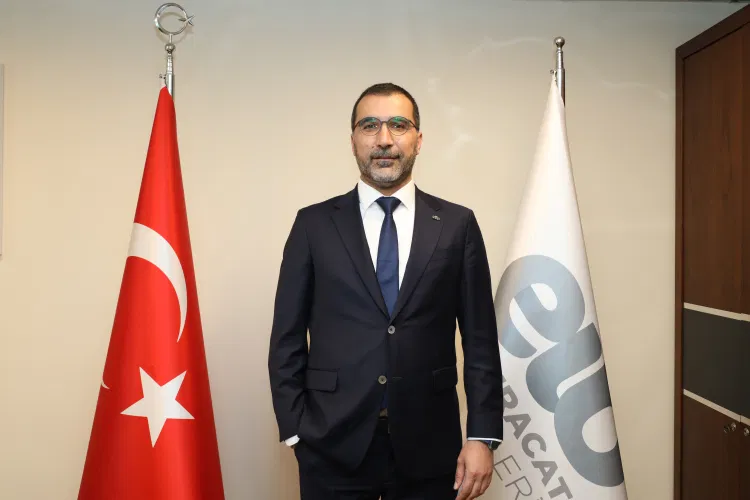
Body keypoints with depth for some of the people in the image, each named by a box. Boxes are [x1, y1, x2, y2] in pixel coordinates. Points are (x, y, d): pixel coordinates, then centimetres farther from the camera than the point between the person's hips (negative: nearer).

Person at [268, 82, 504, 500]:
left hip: (428, 447, 1)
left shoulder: (457, 225, 3)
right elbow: (288, 338, 3)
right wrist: (295, 430, -3)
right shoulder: (314, 224, 2)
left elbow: (480, 339, 2)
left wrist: (482, 436, -4)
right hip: (334, 447, 0)